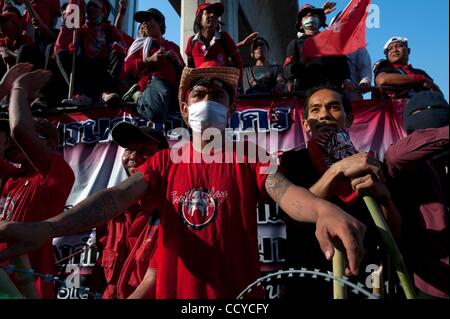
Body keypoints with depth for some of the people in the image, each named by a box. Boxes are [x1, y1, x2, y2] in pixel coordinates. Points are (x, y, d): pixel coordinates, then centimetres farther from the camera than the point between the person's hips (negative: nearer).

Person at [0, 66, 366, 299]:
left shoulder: (249, 161, -1)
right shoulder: (164, 162, 2)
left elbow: (285, 191, -19)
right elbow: (117, 196, -12)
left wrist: (324, 209, -44)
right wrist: (45, 228, -30)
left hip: (237, 294, -1)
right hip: (175, 291, 2)